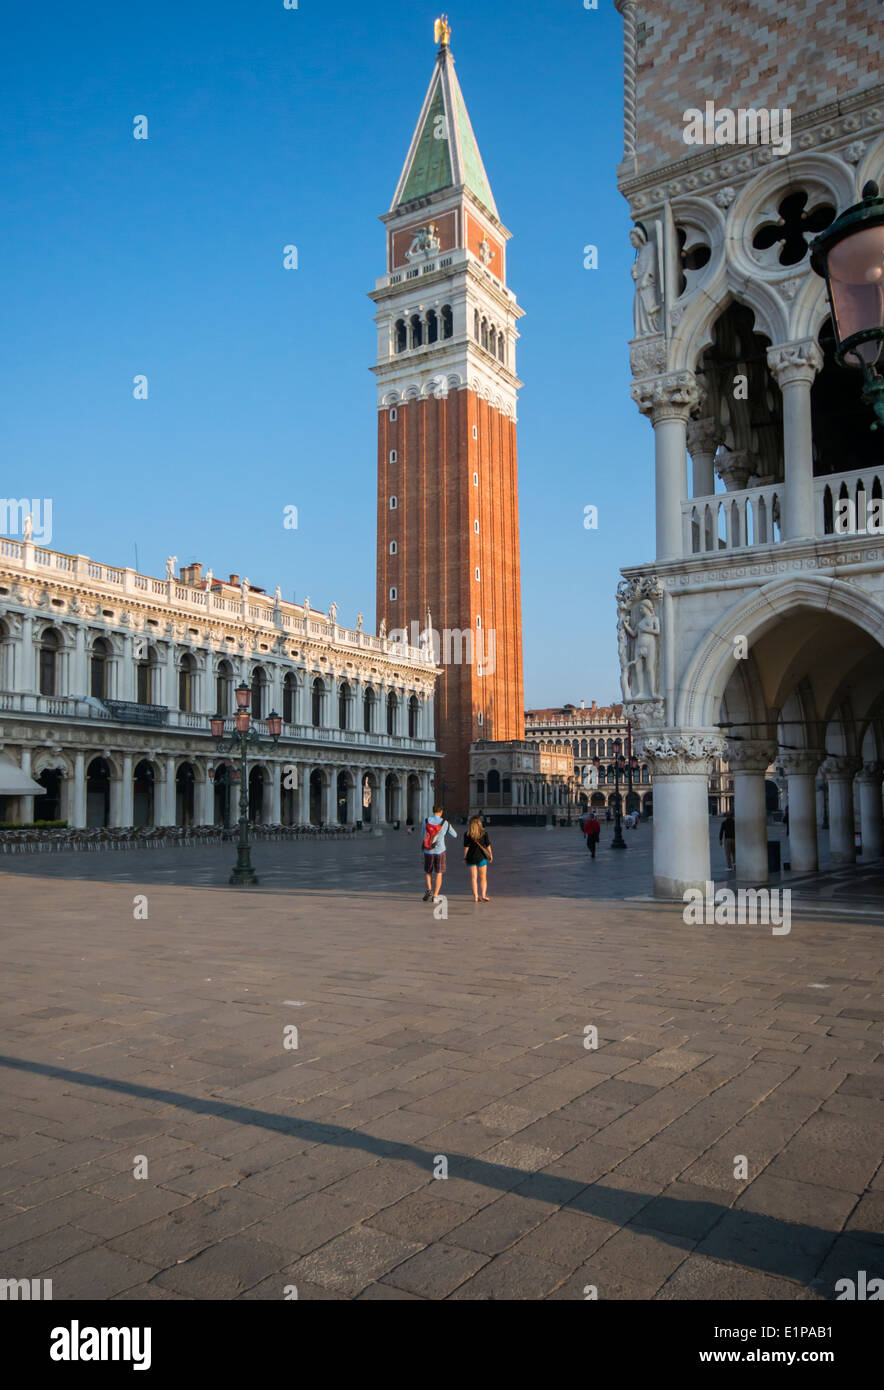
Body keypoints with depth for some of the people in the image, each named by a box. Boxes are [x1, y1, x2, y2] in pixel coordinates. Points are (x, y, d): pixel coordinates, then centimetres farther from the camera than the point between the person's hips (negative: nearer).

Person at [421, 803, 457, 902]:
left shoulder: (426, 821, -2)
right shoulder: (445, 823, -6)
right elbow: (454, 834, 7)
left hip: (428, 851, 1)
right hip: (440, 851, -1)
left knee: (427, 872, 21)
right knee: (438, 874, 7)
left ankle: (429, 889, 2)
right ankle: (435, 896, 3)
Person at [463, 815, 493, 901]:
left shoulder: (467, 834, -4)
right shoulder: (484, 833, -4)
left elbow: (466, 847, -4)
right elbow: (488, 846, 0)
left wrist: (465, 857, 5)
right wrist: (490, 855, 12)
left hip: (471, 858, 0)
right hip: (481, 857, 0)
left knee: (473, 877, 5)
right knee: (483, 877, 10)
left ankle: (475, 896, 2)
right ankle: (483, 895, 3)